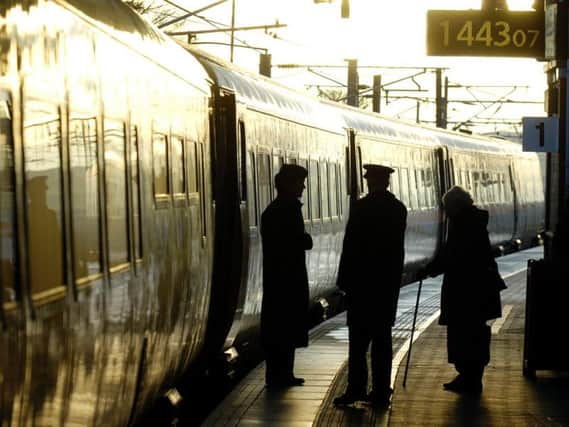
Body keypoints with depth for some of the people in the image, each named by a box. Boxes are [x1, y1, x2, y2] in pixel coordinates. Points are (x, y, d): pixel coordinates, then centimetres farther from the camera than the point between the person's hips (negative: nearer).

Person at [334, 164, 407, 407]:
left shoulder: (362, 207, -10)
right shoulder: (399, 209, 7)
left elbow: (350, 246, -11)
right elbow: (398, 247, 8)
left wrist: (344, 279, -6)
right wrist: (394, 277, 11)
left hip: (362, 280, -5)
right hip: (389, 281, 5)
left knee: (359, 338, -4)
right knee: (382, 337, 7)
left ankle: (356, 389, -8)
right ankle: (381, 391, 7)